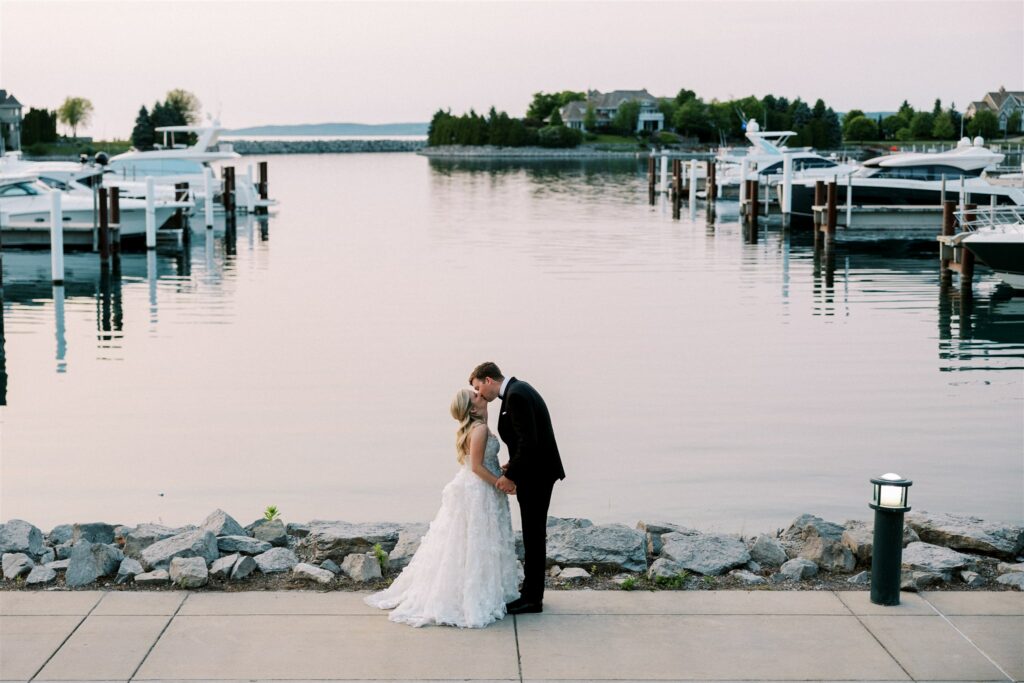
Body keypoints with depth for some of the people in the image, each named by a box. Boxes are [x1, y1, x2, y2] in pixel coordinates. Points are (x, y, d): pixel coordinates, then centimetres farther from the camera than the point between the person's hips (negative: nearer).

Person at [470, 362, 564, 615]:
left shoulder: (516, 395, -19)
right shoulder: (517, 389, 12)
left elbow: (528, 441, -25)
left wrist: (510, 476, -19)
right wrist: (513, 465, 9)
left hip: (535, 474, -10)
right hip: (536, 470, 10)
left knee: (534, 534, -3)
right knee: (534, 533, 16)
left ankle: (532, 598, 3)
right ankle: (532, 589, 25)